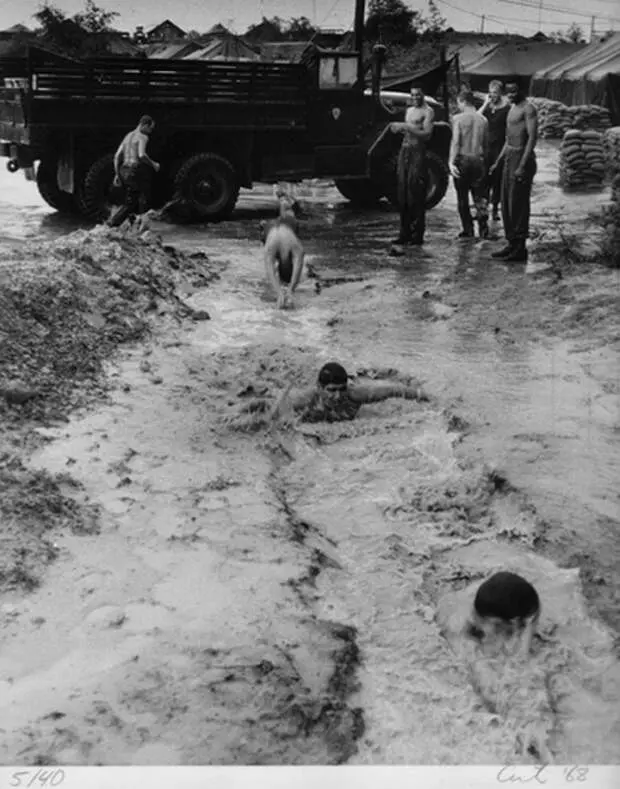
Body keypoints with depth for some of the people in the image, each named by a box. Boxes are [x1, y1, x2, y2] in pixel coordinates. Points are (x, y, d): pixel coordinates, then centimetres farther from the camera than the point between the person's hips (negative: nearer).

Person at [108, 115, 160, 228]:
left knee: (130, 203, 13)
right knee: (143, 202, 1)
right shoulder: (143, 137, -7)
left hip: (124, 171, 8)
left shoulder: (128, 136, 19)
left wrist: (117, 174, 16)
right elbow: (141, 155, -24)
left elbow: (117, 156, 15)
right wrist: (153, 164, -8)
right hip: (136, 171, -8)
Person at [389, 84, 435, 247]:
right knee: (402, 193, 5)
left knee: (416, 195, -9)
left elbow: (427, 134, -14)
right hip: (405, 150, 7)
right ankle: (405, 232, 10)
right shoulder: (409, 110, 20)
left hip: (418, 152, -7)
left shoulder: (428, 111, -3)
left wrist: (406, 127, -17)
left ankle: (417, 234, -6)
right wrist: (399, 129, 4)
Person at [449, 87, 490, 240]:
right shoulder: (483, 120, 6)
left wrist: (451, 161, -18)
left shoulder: (458, 119, -6)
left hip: (462, 160, -3)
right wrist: (485, 162, 23)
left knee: (462, 197, 6)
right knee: (479, 194, 10)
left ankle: (468, 230, 9)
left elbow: (455, 142, -15)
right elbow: (486, 145, 12)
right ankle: (482, 218, -13)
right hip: (478, 160, 3)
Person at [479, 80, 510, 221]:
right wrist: (486, 104, -13)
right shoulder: (486, 107, 7)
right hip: (485, 146, 2)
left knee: (497, 178, 3)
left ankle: (495, 209, 13)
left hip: (499, 148, -2)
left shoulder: (506, 108, -3)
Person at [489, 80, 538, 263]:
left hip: (522, 158, -9)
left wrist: (523, 165, -25)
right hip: (509, 157, 9)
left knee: (518, 204, -9)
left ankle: (520, 248, -5)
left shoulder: (528, 109, -10)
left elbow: (533, 137, -18)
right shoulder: (512, 109, 19)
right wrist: (498, 162, 23)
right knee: (506, 204, 10)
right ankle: (511, 244, 17)